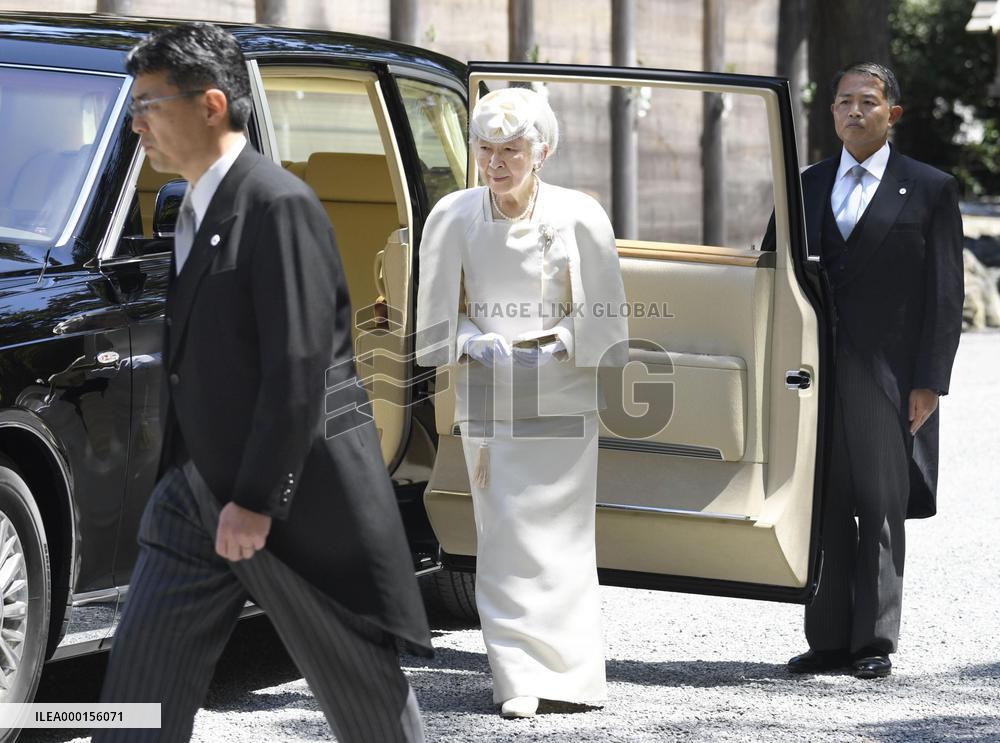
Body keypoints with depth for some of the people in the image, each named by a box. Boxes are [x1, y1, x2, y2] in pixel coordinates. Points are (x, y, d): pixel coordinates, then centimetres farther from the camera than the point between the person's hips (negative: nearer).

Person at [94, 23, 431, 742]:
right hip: (200, 495, 9)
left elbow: (299, 366, -21)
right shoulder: (197, 209, 13)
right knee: (141, 683, 1)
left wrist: (257, 502, -22)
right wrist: (180, 481, 18)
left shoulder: (279, 204, -17)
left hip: (302, 502, -9)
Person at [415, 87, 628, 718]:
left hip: (562, 396, -1)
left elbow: (601, 317, 0)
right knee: (505, 536, -4)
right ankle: (520, 677, -1)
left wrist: (549, 344, -13)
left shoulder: (579, 217, -6)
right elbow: (440, 312, 6)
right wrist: (476, 344, -11)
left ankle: (569, 671, 9)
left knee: (560, 533, -1)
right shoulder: (454, 218, -1)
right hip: (489, 399, 1)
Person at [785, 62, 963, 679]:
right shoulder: (807, 186, 13)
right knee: (824, 508, 3)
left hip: (889, 374, -3)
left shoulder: (930, 189, 3)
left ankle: (875, 642, 5)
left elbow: (945, 294, -1)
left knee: (881, 510, -1)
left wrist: (930, 381, -8)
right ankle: (829, 640, 9)